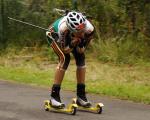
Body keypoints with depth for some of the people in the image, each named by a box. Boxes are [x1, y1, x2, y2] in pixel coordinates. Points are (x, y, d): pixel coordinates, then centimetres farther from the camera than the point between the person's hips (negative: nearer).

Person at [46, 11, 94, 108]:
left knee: (81, 57, -12)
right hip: (54, 34, -4)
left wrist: (81, 43, -40)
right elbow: (65, 50, -31)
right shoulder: (63, 28, -45)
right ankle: (54, 96, -19)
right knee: (65, 58, -24)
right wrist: (73, 43, -48)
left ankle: (81, 95, -1)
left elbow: (81, 51, -20)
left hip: (71, 37, 4)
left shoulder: (89, 29, -35)